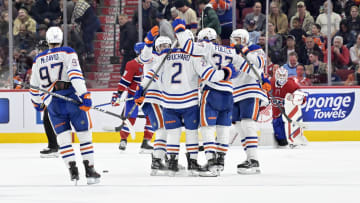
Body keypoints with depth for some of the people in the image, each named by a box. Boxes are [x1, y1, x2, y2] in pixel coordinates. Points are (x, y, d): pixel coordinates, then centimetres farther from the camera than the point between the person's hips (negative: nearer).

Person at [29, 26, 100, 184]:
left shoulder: (39, 60, 12)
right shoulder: (68, 53, 0)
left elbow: (35, 85, 20)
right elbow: (75, 74, -14)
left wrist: (37, 103, 37)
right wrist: (85, 95, -20)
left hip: (52, 102, 2)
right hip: (73, 98, -2)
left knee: (63, 137, 6)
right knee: (84, 134, 7)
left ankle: (73, 170, -6)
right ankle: (89, 170, 4)